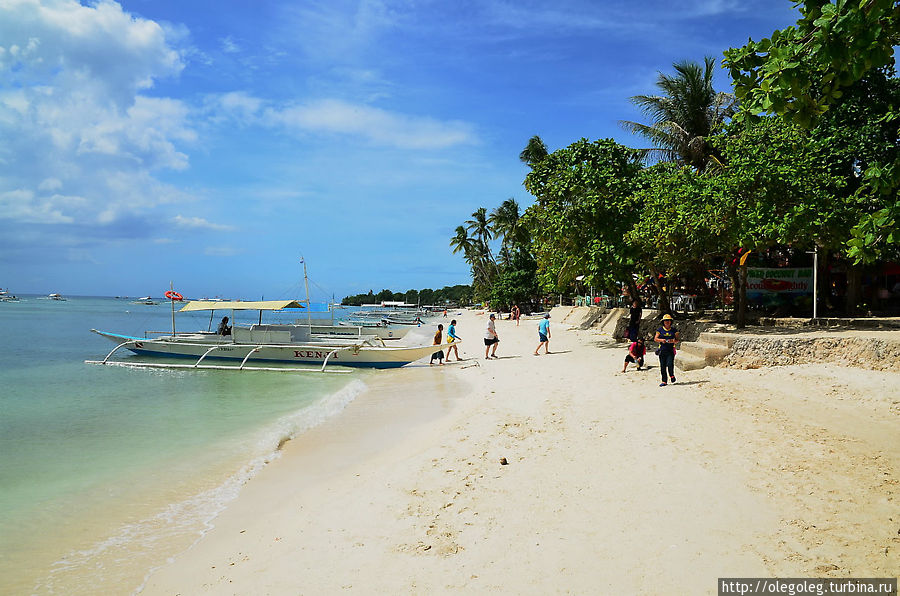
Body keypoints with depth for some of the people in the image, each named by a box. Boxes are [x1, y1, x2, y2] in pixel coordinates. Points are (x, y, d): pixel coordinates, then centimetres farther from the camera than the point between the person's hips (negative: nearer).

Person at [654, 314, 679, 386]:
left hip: (671, 350, -1)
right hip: (662, 350, 1)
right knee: (662, 366, 0)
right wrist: (661, 340, -15)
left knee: (670, 364, -13)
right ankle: (664, 381, 8)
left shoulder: (674, 330, 8)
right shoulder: (660, 330, 7)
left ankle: (672, 375, 17)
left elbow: (677, 339, 7)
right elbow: (655, 339, 4)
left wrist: (673, 341, -14)